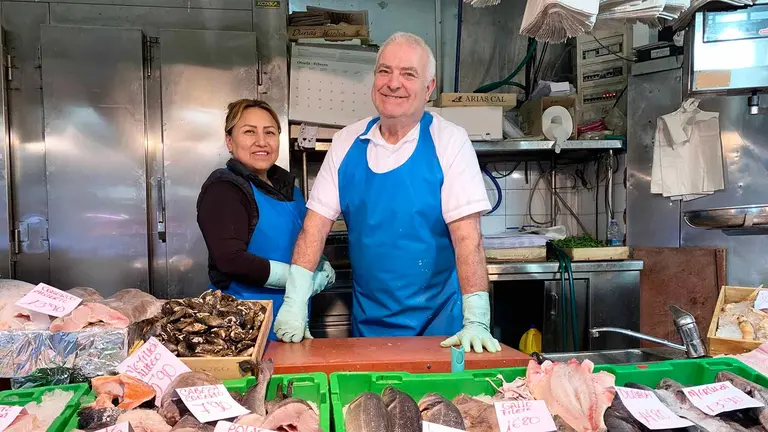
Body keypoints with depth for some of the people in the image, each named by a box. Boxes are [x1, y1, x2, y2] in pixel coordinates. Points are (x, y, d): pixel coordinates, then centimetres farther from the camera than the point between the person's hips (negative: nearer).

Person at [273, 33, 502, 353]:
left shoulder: (449, 142, -10)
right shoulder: (346, 143, 0)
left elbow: (467, 235, -16)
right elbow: (316, 224, -2)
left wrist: (476, 321, -23)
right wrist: (295, 301, -10)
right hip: (368, 321, 3)